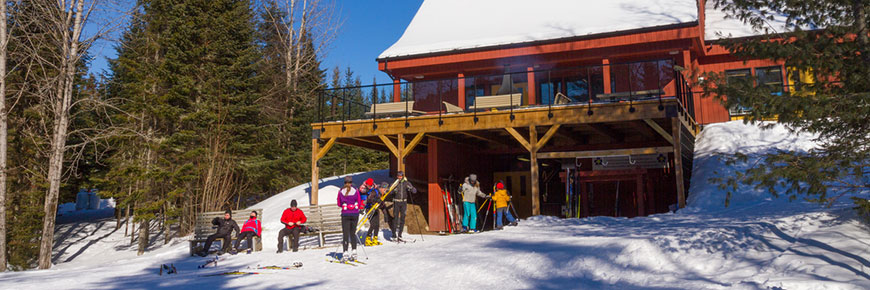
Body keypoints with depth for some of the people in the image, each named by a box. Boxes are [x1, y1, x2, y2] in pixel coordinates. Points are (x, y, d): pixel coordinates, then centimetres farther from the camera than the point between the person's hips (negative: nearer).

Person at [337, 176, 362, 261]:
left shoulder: (341, 191, -4)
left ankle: (345, 253, -3)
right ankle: (354, 252, 10)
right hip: (355, 214, 1)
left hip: (345, 214, -1)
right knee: (353, 233, 14)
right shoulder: (356, 191, -3)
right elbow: (359, 203, 2)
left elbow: (339, 204, 3)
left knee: (345, 234, 3)